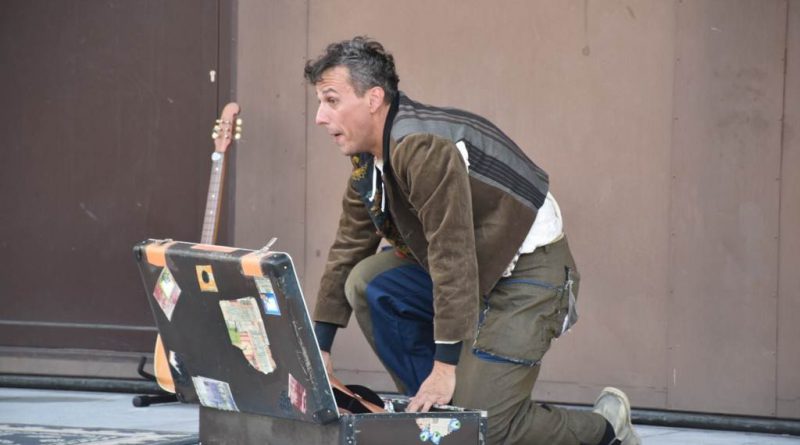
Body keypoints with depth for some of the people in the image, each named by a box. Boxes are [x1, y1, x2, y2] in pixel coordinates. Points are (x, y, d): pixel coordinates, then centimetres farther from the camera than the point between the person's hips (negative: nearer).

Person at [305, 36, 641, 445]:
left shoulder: (423, 148, -26)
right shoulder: (367, 161, 5)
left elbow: (452, 255, -29)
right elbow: (347, 251, 11)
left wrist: (445, 366, -28)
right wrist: (319, 349, 7)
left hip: (530, 272, -9)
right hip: (475, 270, 9)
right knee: (366, 281, -4)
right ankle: (429, 410, 5)